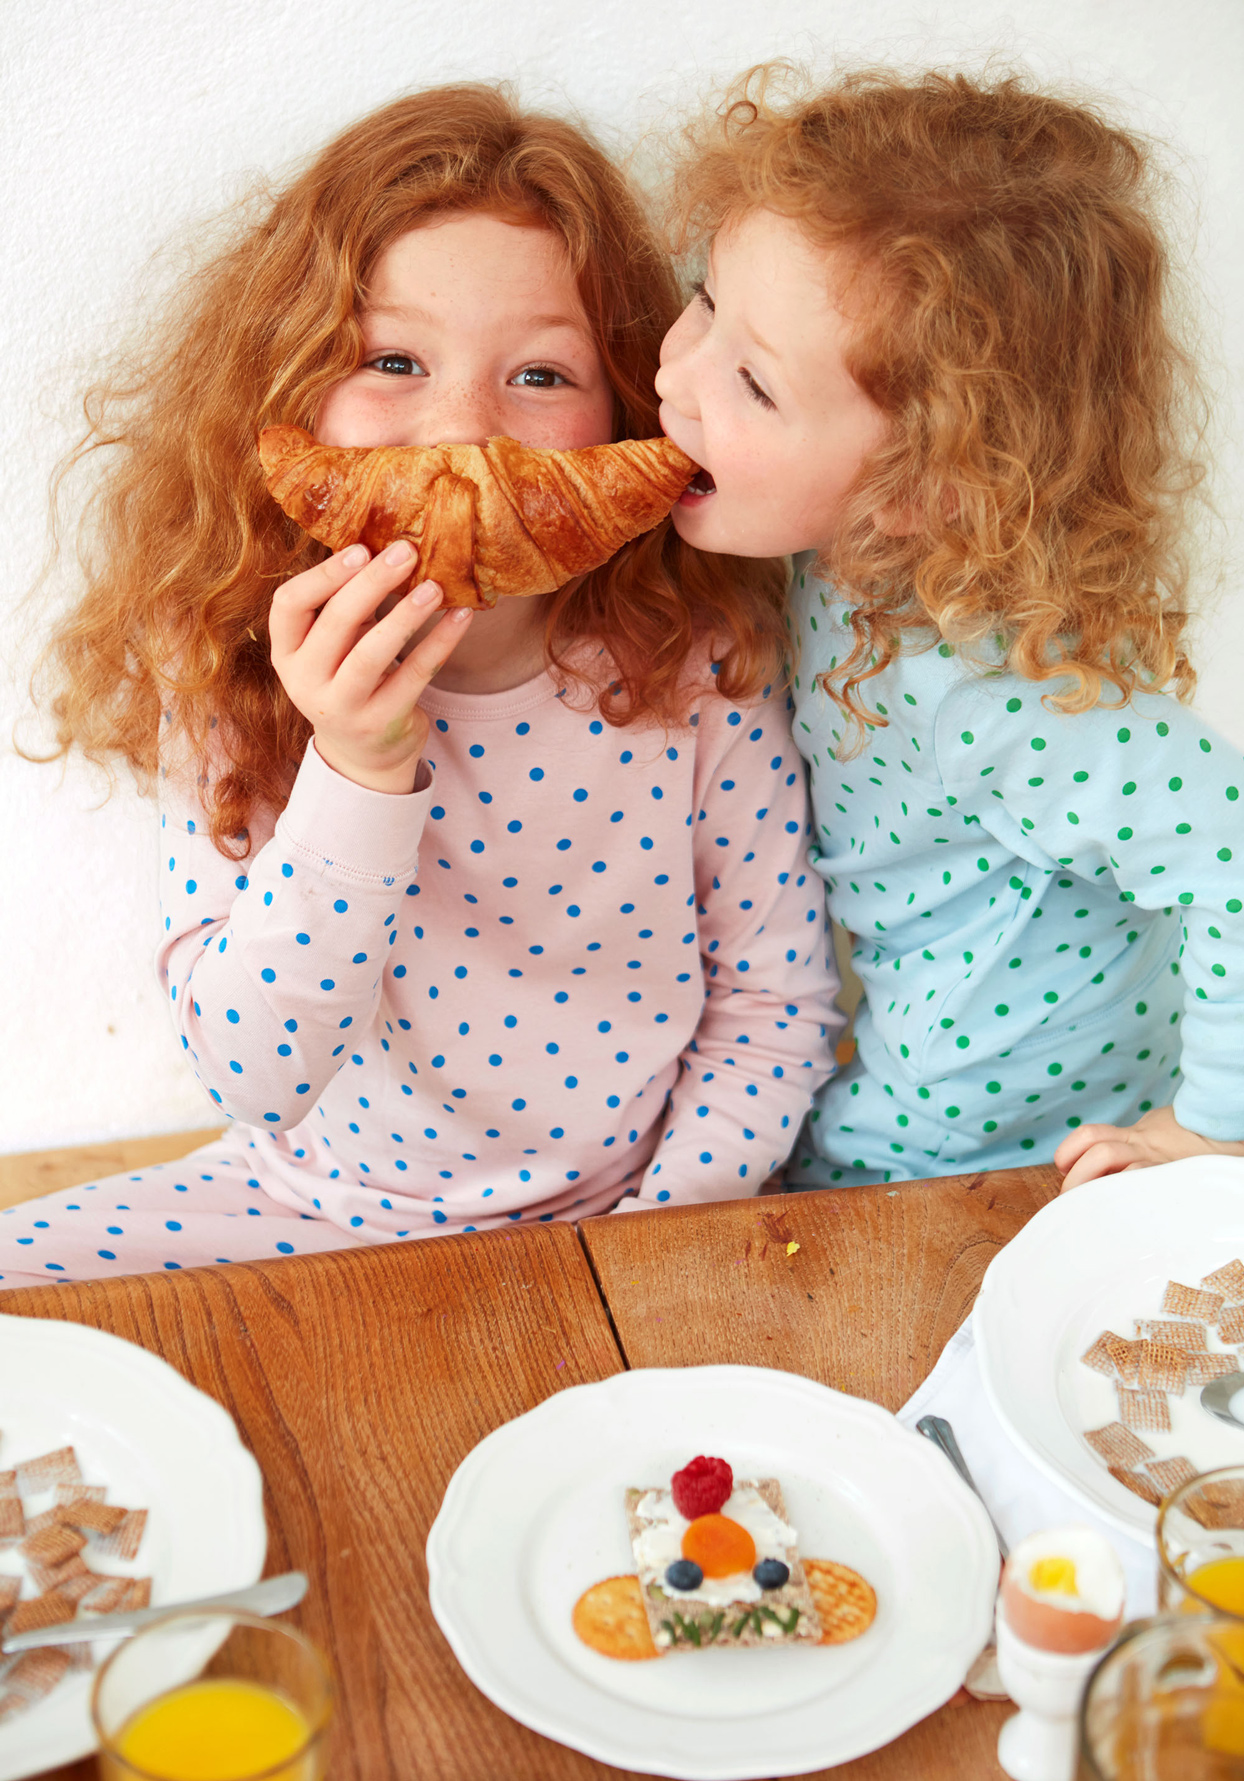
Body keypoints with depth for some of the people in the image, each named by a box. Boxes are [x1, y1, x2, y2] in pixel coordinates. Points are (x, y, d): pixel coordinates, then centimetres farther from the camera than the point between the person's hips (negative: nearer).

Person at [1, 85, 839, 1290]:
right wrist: (357, 776, -33)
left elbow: (775, 998, -3)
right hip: (312, 1206, 0)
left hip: (612, 1217, 0)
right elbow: (248, 1081, -22)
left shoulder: (698, 675, -15)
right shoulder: (237, 685, -15)